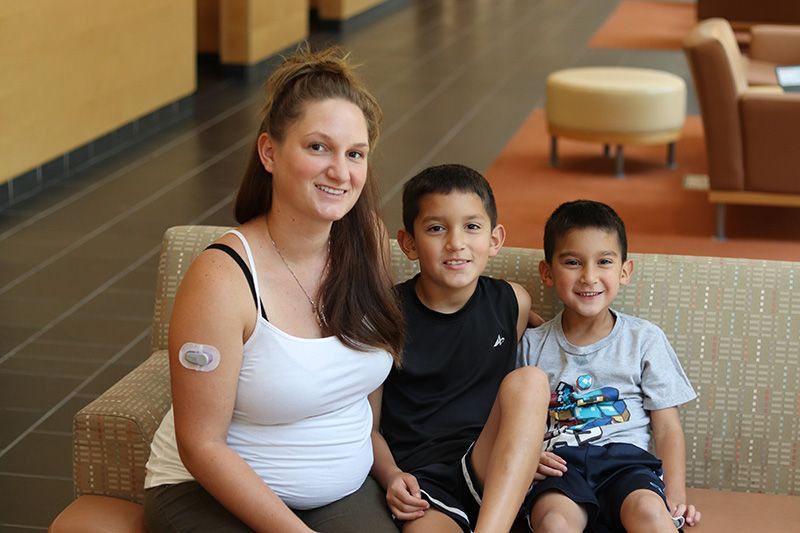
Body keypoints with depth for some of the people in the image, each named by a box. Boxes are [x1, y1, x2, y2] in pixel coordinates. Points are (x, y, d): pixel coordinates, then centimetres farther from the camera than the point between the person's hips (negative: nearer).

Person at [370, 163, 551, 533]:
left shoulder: (512, 302, 8)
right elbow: (368, 426, 4)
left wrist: (529, 449, 8)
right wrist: (391, 476, -13)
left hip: (494, 475, 5)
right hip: (420, 479, -5)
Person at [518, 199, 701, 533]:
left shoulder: (645, 339, 10)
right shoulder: (533, 345, 13)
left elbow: (667, 427, 9)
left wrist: (676, 496, -3)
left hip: (625, 457, 1)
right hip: (560, 464, 0)